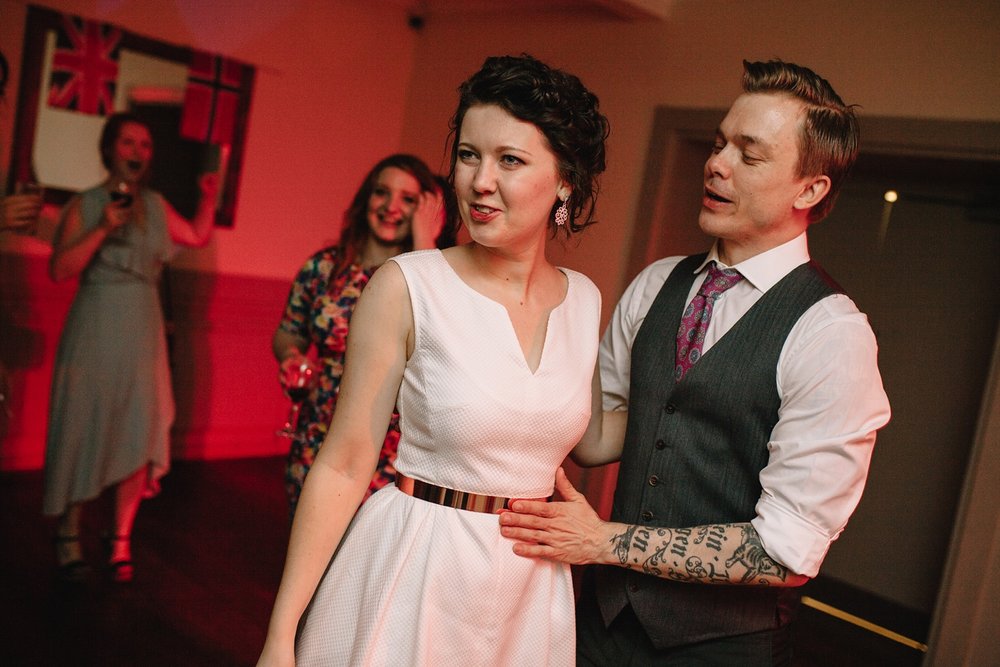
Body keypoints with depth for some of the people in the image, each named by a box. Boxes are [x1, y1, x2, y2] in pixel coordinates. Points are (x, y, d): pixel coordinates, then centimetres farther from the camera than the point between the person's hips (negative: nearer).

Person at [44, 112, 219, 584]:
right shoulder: (84, 206, -2)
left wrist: (209, 199, 10)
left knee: (140, 435, -1)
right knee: (82, 431, 4)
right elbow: (60, 269, -11)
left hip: (142, 332, 3)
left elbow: (197, 236, 23)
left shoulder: (156, 206, 10)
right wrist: (102, 230, -20)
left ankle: (121, 539, 11)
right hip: (94, 331, -3)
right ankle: (68, 536, 20)